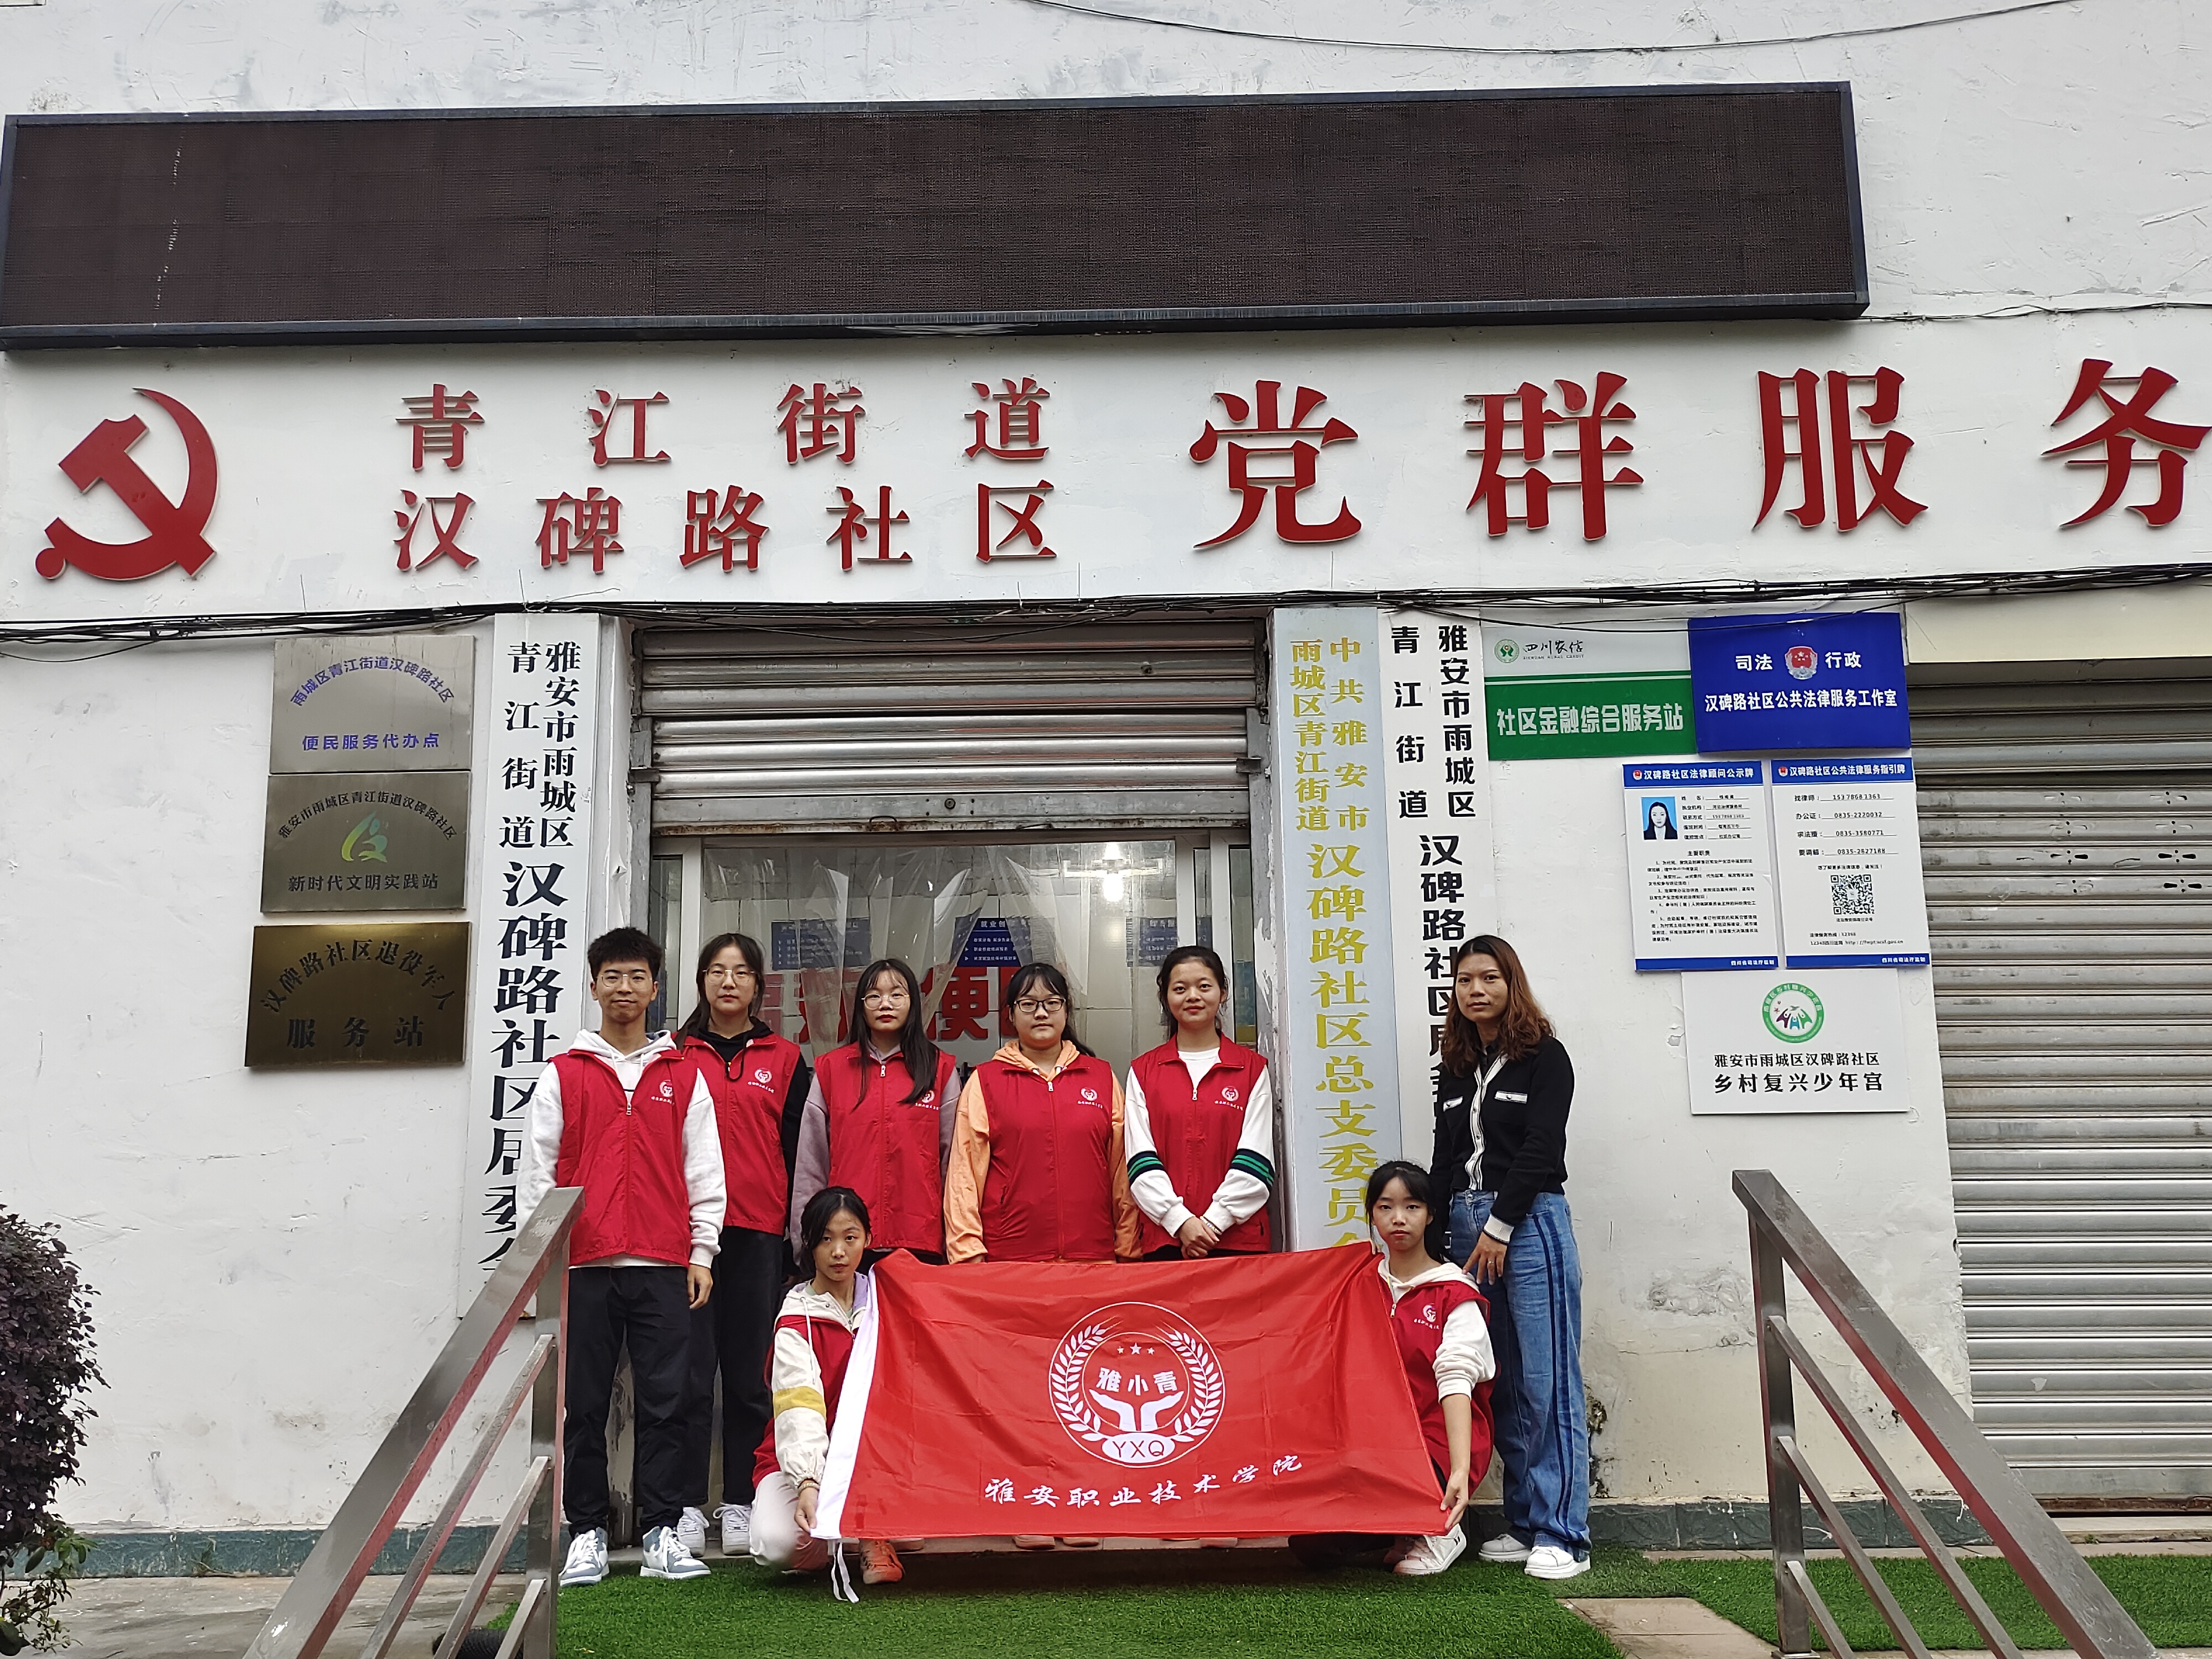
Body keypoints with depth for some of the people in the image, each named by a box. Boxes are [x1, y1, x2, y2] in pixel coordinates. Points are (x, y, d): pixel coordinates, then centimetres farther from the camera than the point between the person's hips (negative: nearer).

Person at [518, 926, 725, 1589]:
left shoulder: (684, 1075, 10)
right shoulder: (562, 1074, 8)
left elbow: (704, 1169, 9)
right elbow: (537, 1169, 7)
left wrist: (702, 1252, 3)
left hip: (663, 1266, 0)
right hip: (583, 1266, 0)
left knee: (665, 1402, 1)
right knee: (584, 1405, 4)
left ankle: (662, 1533, 8)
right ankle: (587, 1533, 13)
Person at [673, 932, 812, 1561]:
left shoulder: (786, 1060, 10)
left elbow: (796, 1151, 8)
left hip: (758, 1234, 1)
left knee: (750, 1372, 5)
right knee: (691, 1370, 0)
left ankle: (740, 1503, 14)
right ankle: (687, 1505, 8)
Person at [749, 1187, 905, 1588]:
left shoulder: (881, 1298, 1)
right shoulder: (796, 1320, -13)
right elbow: (800, 1408, -28)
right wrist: (808, 1484, -42)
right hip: (800, 1460, -3)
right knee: (779, 1544, -31)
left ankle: (874, 1538, -13)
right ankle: (827, 1545, 5)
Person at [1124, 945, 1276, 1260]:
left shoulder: (1253, 1069, 7)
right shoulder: (1143, 1071, 9)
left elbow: (1255, 1159, 0)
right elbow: (1140, 1160, 1)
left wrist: (1213, 1220, -11)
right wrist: (1181, 1220, -11)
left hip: (1238, 1238, 0)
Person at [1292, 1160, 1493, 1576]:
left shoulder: (1453, 1293, -5)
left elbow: (1455, 1379, -19)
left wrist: (1460, 1470, -31)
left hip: (1436, 1443, -5)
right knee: (1308, 1544, -15)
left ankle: (1436, 1530, -1)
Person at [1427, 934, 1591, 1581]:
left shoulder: (1544, 1058, 0)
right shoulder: (1453, 1070, 17)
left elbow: (1541, 1150, -9)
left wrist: (1499, 1226, -12)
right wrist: (1429, 1239, 10)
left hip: (1529, 1221, -6)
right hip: (1466, 1225, 6)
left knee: (1547, 1382, -5)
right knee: (1502, 1386, 7)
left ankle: (1562, 1537, -2)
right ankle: (1524, 1524, 14)